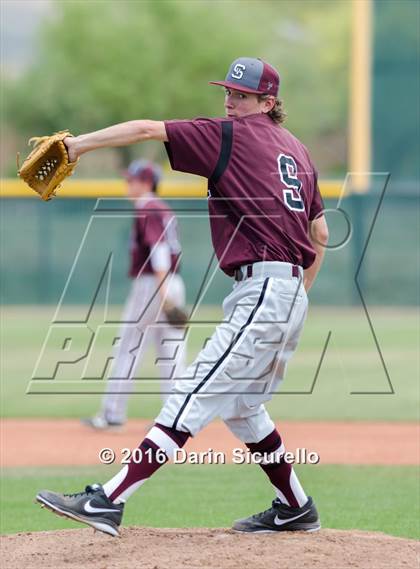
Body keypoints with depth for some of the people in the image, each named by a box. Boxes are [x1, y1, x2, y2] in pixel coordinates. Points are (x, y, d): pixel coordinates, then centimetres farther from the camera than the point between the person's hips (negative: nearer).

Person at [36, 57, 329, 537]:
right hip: (290, 296, 9)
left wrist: (79, 144, -10)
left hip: (262, 293, -9)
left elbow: (149, 129, -11)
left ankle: (107, 501, -24)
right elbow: (320, 234, 25)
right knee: (238, 405, 23)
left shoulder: (233, 136, -4)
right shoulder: (296, 151, 20)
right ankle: (295, 509, 28)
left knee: (192, 398, -17)